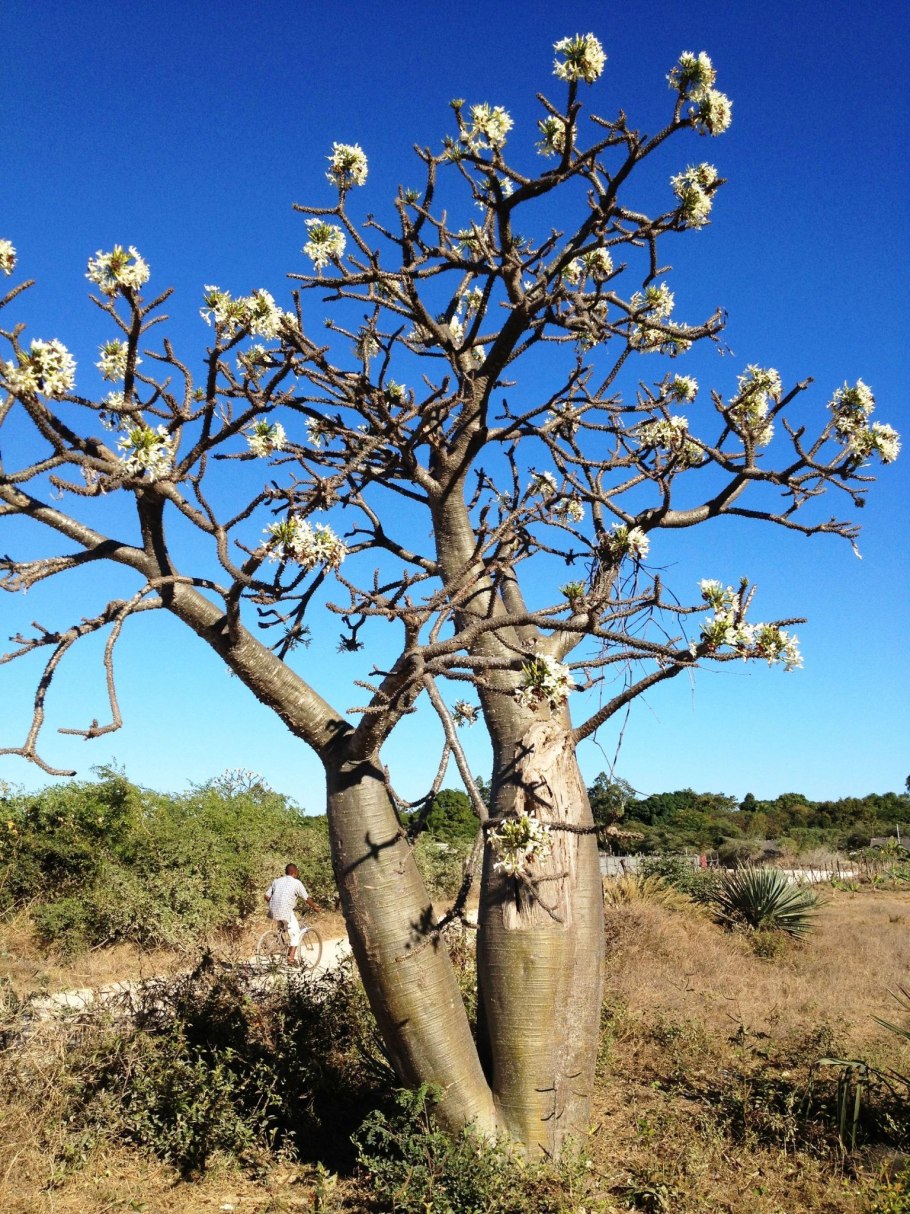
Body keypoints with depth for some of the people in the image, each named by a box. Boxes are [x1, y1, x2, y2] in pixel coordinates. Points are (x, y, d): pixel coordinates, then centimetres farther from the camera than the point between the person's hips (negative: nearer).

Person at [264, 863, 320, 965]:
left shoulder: (277, 881, 15)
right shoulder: (297, 883, 2)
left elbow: (267, 896, 13)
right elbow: (307, 898, 4)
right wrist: (314, 906, 20)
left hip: (273, 911, 5)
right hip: (286, 911, -5)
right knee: (295, 934, 7)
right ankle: (291, 957, -2)